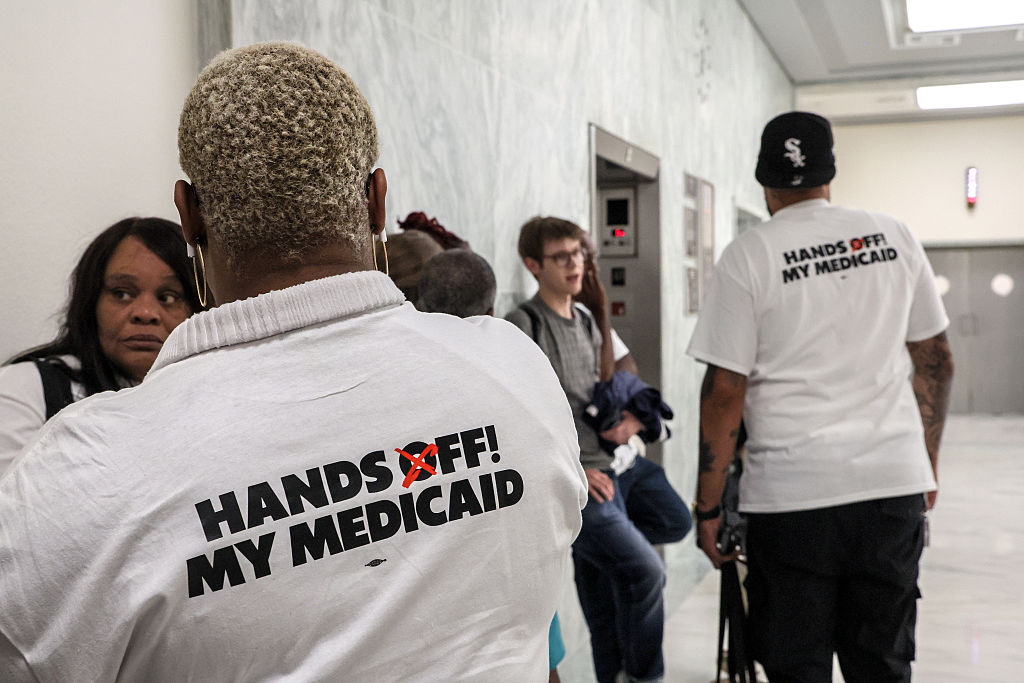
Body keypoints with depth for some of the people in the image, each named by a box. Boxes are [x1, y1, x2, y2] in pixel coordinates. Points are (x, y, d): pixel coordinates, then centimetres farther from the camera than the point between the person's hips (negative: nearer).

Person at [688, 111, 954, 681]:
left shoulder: (748, 257, -5)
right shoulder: (894, 238, 7)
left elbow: (725, 390, -7)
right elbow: (936, 362, 12)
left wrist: (709, 507, 0)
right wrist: (928, 462, 23)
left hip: (791, 492, -4)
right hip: (896, 483, 4)